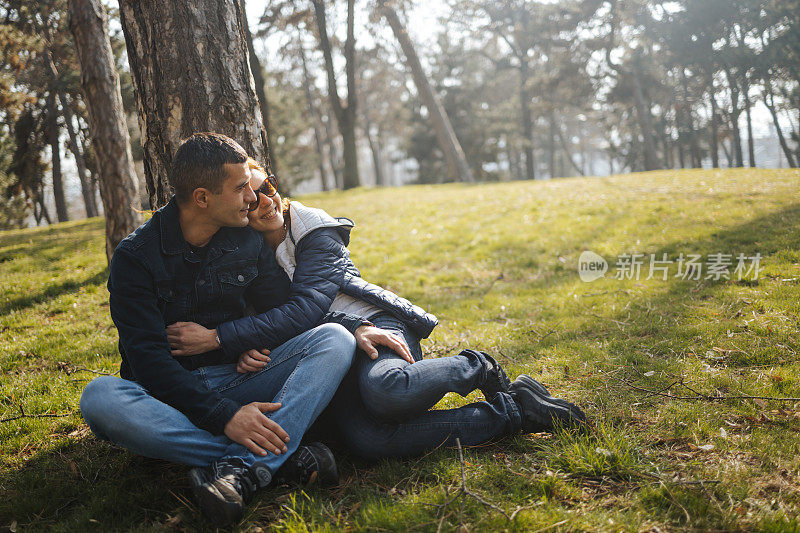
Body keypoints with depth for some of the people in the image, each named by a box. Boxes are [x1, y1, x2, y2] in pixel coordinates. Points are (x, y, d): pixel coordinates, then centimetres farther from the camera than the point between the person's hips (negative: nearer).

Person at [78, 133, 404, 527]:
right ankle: (280, 458, -35)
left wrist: (355, 326, -10)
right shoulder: (136, 257, -9)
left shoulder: (247, 243, 5)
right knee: (99, 398, -35)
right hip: (171, 397, -3)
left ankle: (242, 469, -40)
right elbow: (148, 358, -18)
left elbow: (291, 313, 9)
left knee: (334, 339, -18)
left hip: (238, 382, 3)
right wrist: (223, 415, -31)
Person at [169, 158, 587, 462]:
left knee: (384, 389, -42)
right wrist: (245, 352, -18)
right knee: (365, 439, -32)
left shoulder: (314, 229, -4)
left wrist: (219, 337, -25)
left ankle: (477, 368, -8)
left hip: (373, 326, -3)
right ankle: (512, 412, -19)